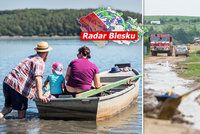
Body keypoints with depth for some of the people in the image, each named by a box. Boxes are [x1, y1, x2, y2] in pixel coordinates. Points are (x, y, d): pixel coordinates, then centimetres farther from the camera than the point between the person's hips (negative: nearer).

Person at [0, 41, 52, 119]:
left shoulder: (31, 58, 25)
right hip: (18, 87, -8)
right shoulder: (39, 62, -5)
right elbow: (38, 78, -20)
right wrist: (40, 96, -25)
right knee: (21, 114, 1)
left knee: (8, 106, 21)